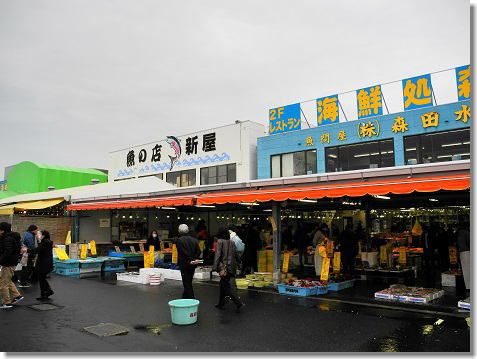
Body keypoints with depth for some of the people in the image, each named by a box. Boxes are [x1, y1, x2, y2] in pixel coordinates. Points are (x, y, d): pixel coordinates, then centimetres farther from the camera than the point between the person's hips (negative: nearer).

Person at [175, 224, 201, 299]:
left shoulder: (179, 240, -11)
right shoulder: (194, 240, 6)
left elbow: (183, 253, -17)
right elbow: (198, 251, 0)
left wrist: (189, 260, -12)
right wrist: (195, 259, -5)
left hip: (184, 264, -6)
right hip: (193, 265, 6)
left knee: (187, 283, 0)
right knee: (189, 282, 19)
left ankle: (191, 298, -3)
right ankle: (185, 297, 31)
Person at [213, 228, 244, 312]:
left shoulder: (220, 241, -7)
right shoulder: (231, 242, 9)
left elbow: (218, 254, -14)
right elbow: (236, 254, 15)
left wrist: (215, 267, -16)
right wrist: (239, 263, 29)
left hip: (223, 267, -7)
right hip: (232, 267, 7)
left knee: (228, 287, -4)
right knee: (223, 285, 19)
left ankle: (238, 303, -14)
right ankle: (221, 304, 26)